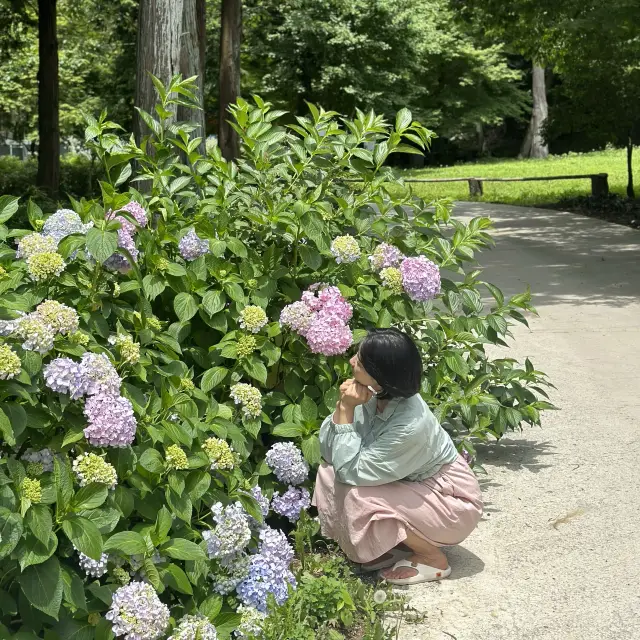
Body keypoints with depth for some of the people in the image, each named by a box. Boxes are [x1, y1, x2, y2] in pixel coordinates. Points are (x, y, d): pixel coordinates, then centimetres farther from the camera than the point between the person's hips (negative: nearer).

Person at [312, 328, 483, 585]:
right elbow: (328, 452, -10)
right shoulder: (371, 396, -14)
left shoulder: (411, 425, -35)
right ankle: (396, 543, 9)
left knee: (360, 499, -28)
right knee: (328, 473, -5)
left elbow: (351, 470, -28)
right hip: (413, 488, 8)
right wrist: (342, 405, -24)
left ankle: (433, 558, -5)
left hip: (453, 503, -8)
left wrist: (347, 410, -27)